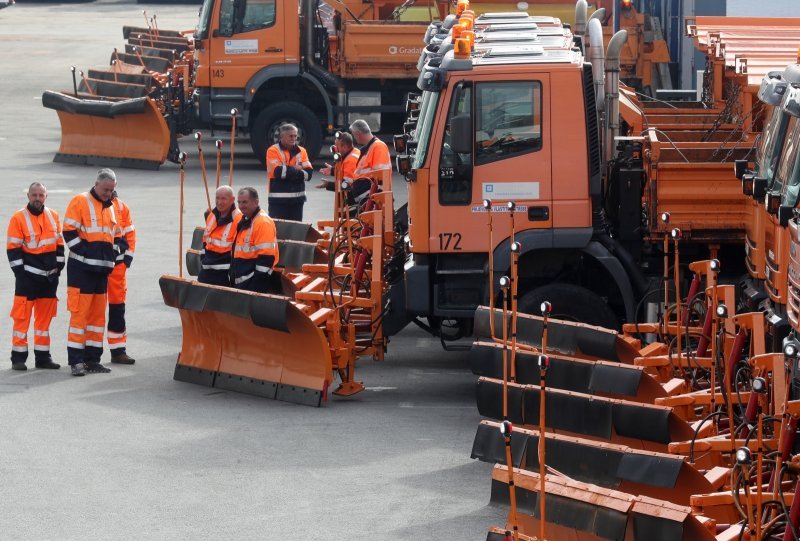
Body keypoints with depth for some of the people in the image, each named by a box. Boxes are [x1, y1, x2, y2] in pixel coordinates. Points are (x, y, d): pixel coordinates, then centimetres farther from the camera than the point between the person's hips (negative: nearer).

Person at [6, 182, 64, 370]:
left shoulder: (53, 217, 8)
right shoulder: (18, 218, -7)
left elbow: (59, 244, 15)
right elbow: (13, 249, -7)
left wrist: (58, 267, 8)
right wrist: (20, 271, -11)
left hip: (49, 277, 5)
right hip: (28, 275, -5)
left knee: (45, 318, 9)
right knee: (22, 317, -6)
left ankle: (42, 356, 15)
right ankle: (18, 357, -2)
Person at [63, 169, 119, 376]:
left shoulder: (110, 207, 17)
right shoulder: (80, 202, -5)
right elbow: (69, 232, -12)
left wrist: (112, 255, 14)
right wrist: (85, 252, -16)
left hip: (102, 269, 7)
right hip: (82, 268, -7)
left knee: (98, 314, 9)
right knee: (80, 313, -9)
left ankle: (92, 358, 14)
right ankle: (76, 360, -8)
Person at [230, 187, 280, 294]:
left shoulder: (263, 222, -15)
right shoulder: (244, 222, 16)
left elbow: (266, 257, -21)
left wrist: (258, 287, -22)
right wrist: (233, 279, 22)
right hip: (241, 283, 10)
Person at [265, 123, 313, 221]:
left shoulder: (301, 151, 10)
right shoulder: (273, 151, -3)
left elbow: (309, 173, -2)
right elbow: (278, 171, -18)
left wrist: (288, 172, -14)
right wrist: (295, 169, -6)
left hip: (297, 199, 4)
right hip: (278, 199, -4)